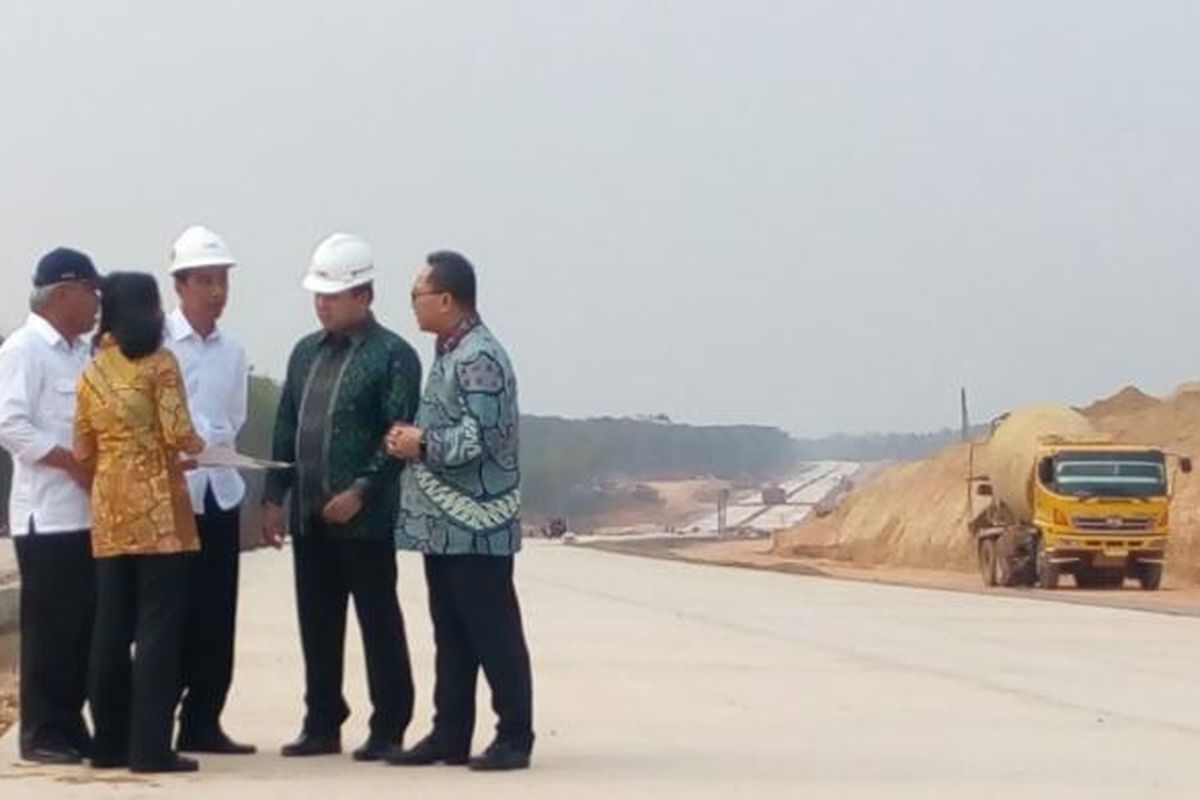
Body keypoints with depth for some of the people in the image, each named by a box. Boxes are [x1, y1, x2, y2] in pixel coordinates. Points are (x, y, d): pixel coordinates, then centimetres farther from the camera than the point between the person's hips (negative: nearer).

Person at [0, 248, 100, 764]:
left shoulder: (80, 353, 17)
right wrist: (74, 463, -19)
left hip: (87, 513, 8)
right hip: (47, 516, -8)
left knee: (84, 625, 9)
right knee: (49, 627, -4)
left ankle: (70, 726, 16)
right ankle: (43, 735, 3)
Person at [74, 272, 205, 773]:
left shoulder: (92, 372, 10)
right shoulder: (159, 362, -6)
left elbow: (83, 452, 9)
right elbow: (179, 435, -12)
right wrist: (199, 446, 8)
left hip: (109, 510, 6)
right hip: (158, 507, -6)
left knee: (111, 628, 10)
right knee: (159, 627, -3)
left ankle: (111, 742, 15)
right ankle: (151, 746, -5)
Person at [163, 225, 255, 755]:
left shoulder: (232, 351, 11)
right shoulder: (155, 342, -5)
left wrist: (209, 443, -2)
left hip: (219, 488, 5)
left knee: (217, 615, 5)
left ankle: (202, 723, 13)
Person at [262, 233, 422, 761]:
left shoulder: (393, 356, -6)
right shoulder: (306, 353, 14)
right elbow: (285, 429, 15)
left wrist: (361, 491, -18)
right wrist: (274, 497, 10)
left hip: (365, 517, -6)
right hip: (309, 515, 6)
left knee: (379, 623, 1)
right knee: (317, 623, 10)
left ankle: (388, 731, 7)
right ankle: (322, 726, 18)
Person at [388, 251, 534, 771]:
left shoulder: (479, 358, -15)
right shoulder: (449, 353, 15)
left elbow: (481, 438, -22)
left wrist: (422, 445, -11)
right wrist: (413, 439, 5)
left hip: (476, 526, -10)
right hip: (443, 523, 10)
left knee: (494, 634, -3)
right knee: (451, 635, 13)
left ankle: (515, 738, 2)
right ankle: (450, 736, 19)